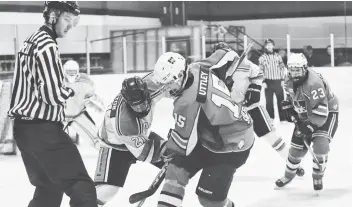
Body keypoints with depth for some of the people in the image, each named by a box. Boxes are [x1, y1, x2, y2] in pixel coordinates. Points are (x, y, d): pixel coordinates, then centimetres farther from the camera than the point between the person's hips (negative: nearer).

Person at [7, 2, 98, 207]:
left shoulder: (32, 41, 15)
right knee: (83, 190, -10)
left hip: (26, 126, 10)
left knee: (49, 188, 23)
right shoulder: (47, 45, -16)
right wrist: (75, 90, -4)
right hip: (43, 130, -10)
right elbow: (53, 95, -23)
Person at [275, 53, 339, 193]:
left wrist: (309, 126, -34)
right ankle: (289, 175, 30)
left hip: (327, 113, -7)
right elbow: (291, 98, 16)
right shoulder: (290, 82, -8)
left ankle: (318, 177, 0)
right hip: (305, 115, 7)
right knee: (297, 145, 7)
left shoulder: (314, 83, -34)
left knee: (320, 145, -23)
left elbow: (321, 112, -35)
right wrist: (289, 108, 0)